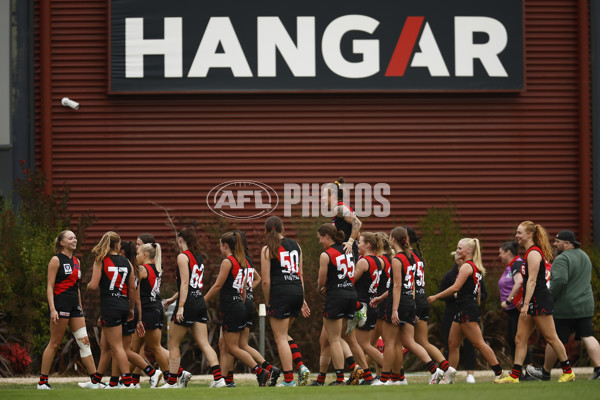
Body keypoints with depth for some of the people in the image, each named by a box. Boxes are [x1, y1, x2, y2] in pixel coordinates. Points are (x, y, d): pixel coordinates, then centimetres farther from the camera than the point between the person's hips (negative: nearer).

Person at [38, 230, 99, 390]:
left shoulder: (76, 261, 17)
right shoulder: (56, 260, -5)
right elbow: (50, 286, -9)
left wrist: (80, 308, 21)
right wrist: (52, 309, -19)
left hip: (74, 305, 7)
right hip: (60, 303, -7)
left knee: (84, 341, 2)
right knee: (54, 343, -5)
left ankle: (94, 382, 1)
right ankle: (42, 382, 2)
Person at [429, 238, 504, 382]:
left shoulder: (466, 266, -11)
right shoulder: (476, 267, 18)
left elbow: (455, 288, -17)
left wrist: (435, 297, -11)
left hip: (467, 310, -10)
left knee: (478, 343, -9)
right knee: (452, 344, 10)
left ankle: (499, 373, -9)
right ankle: (449, 377, 13)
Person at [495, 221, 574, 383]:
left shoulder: (534, 253, -14)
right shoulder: (530, 253, 16)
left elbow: (532, 281, -20)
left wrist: (526, 304, -22)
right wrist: (525, 304, 24)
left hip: (539, 302, -10)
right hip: (531, 303, 10)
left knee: (551, 338, -2)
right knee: (520, 339, 5)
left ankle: (568, 371, 8)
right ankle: (514, 376, 3)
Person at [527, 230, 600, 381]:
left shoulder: (562, 259, -16)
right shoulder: (584, 256, 14)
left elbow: (559, 280, -28)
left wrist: (549, 298, -16)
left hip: (564, 308, -8)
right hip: (585, 305, 8)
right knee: (588, 337, 4)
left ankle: (545, 371, 17)